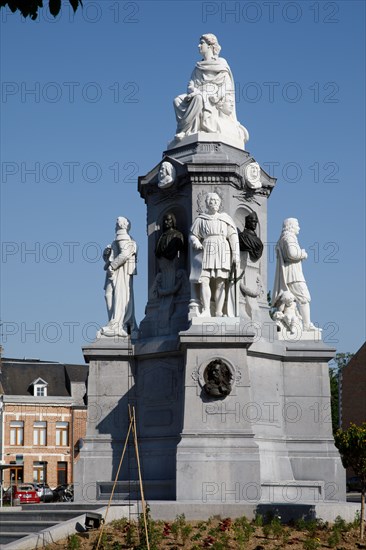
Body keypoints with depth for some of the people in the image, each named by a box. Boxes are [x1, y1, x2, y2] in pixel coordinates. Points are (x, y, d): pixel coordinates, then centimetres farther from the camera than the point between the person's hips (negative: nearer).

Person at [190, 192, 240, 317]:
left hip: (222, 252, 0)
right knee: (204, 280, -18)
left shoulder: (225, 218, 16)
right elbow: (193, 236, 15)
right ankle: (206, 311, -20)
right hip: (206, 252, 0)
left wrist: (236, 255, 0)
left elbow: (233, 238, 10)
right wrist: (197, 243, -9)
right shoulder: (200, 219, 16)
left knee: (220, 283, -8)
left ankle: (218, 313, -10)